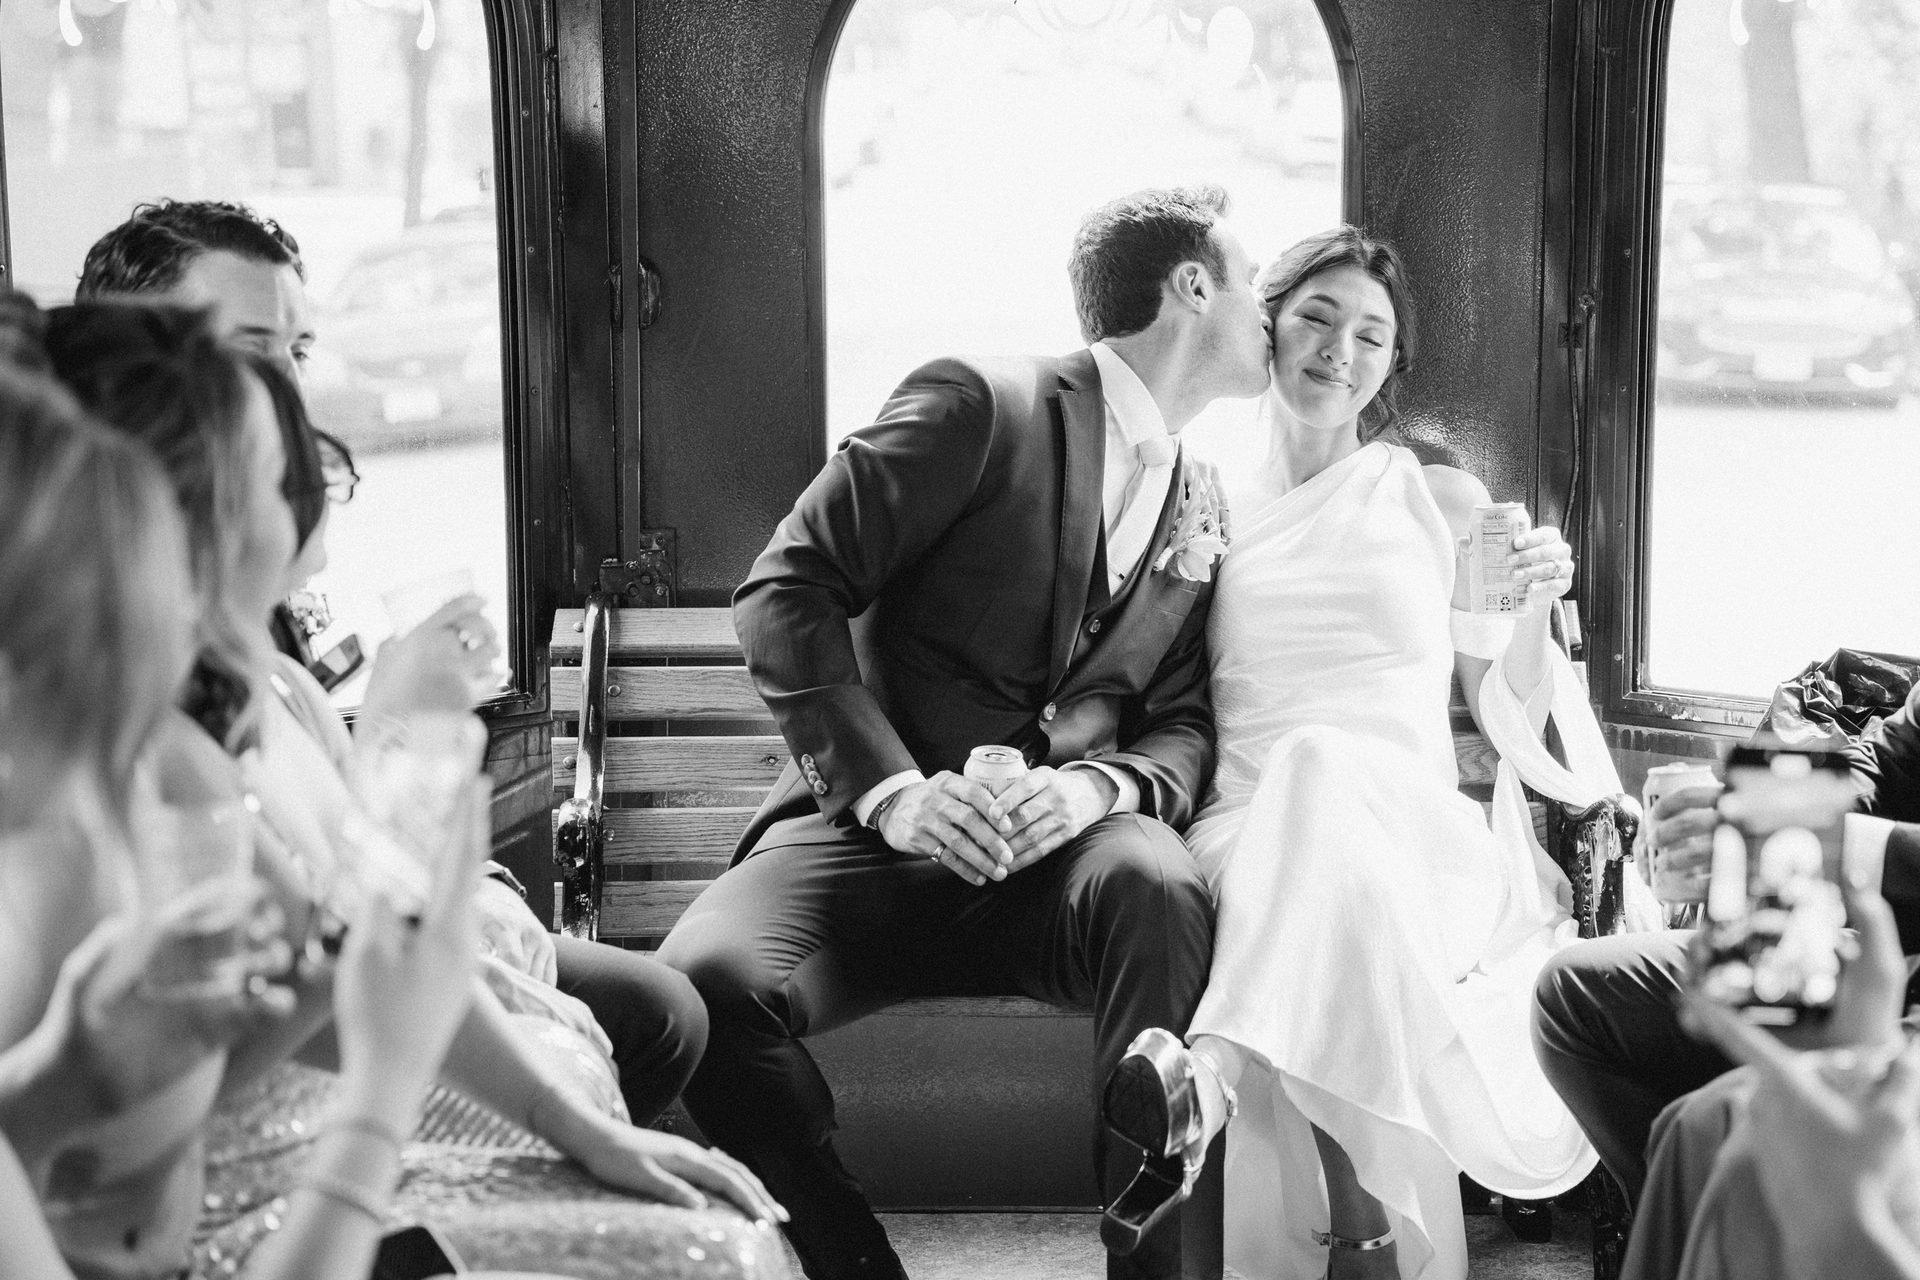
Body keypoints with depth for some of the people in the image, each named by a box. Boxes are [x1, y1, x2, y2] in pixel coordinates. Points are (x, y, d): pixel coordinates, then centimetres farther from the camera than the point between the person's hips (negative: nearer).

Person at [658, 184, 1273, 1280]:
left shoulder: (1199, 511, 20)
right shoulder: (980, 406, 1)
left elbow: (1185, 727, 13)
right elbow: (787, 590, -5)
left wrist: (1099, 785, -12)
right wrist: (887, 785, -18)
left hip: (1062, 851, 3)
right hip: (877, 827, -3)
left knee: (1158, 890, -34)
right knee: (706, 982, -32)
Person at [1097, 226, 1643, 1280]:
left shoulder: (1439, 500, 16)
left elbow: (1514, 725, 14)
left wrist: (1534, 615, -5)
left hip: (1413, 829, 0)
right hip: (1248, 834, 1)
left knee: (1320, 766, -37)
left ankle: (1214, 1073, -52)